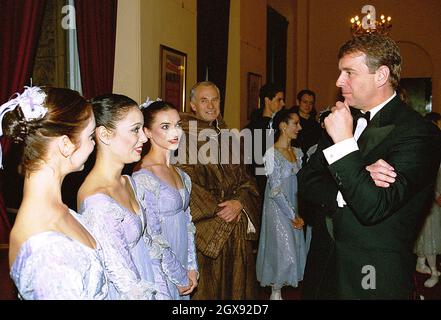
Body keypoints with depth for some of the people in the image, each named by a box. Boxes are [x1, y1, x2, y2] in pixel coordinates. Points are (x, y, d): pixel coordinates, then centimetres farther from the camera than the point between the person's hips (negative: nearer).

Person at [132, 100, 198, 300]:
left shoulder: (179, 174, 6)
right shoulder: (143, 177, -18)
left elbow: (187, 222, 9)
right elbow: (153, 239, -18)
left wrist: (191, 268, 2)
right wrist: (180, 277, -11)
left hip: (183, 271, 7)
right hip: (161, 274, -7)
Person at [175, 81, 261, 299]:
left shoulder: (226, 136, 14)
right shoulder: (184, 135, -3)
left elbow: (244, 179, 10)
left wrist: (239, 203, -10)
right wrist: (218, 211, -13)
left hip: (235, 227, 5)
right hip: (203, 228, -5)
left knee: (234, 282, 9)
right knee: (205, 285, -3)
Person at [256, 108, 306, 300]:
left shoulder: (297, 152, 8)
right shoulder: (272, 153, -12)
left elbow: (300, 184, 9)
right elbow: (275, 190, -14)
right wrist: (293, 215, -12)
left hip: (294, 208, 6)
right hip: (278, 209, -6)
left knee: (295, 251, 8)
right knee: (284, 253, -2)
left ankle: (280, 289, 22)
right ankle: (276, 293, 15)